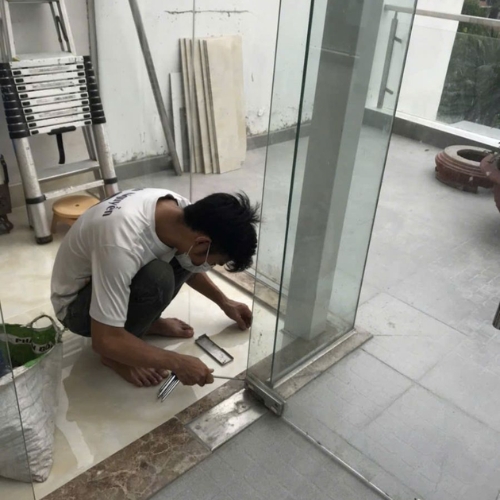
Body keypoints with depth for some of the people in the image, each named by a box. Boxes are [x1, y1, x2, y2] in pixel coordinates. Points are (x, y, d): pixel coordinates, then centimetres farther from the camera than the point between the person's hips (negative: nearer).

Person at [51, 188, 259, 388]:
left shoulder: (178, 209, -17)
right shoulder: (122, 245, -40)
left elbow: (189, 268, 7)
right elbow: (105, 340, -34)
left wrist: (224, 302, 11)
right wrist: (177, 363, -29)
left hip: (116, 275, 7)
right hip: (75, 304, -6)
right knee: (158, 279, -32)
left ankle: (145, 320, 7)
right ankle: (117, 354, -7)